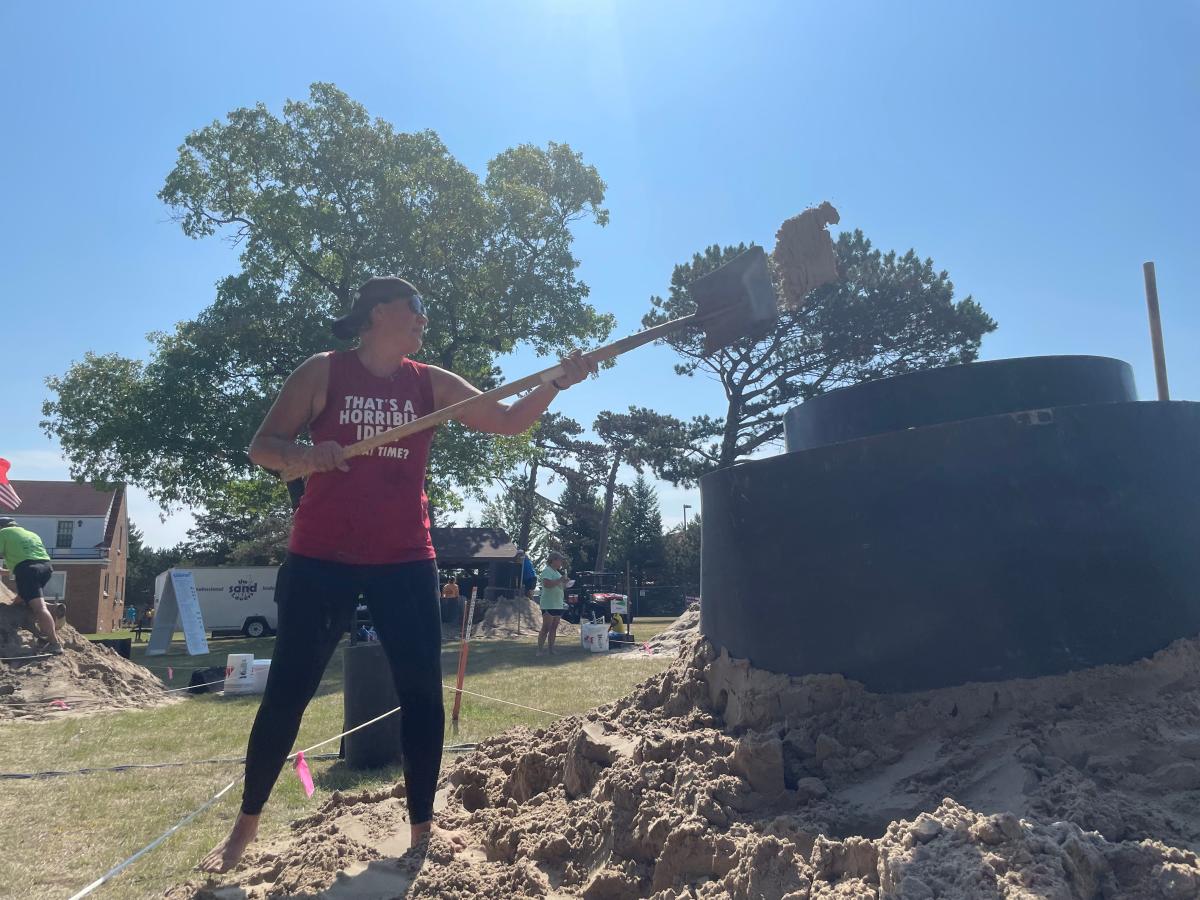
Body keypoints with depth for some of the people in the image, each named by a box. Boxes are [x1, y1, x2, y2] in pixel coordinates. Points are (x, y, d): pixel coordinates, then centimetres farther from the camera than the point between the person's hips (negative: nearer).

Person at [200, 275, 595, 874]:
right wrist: (305, 455, -23)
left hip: (405, 561, 3)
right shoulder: (323, 372, -1)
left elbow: (509, 421, 4)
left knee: (423, 691, 2)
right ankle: (244, 828, 22)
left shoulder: (431, 383, 7)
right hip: (322, 558, -3)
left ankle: (422, 826, 17)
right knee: (287, 692, 3)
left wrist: (557, 381, -11)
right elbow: (262, 447, -2)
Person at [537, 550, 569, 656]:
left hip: (558, 604, 9)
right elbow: (547, 584, -26)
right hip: (548, 605, -9)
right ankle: (539, 650, -8)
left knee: (554, 628, 10)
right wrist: (560, 580, -19)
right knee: (546, 628, -10)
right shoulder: (547, 571, -10)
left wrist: (565, 582, 9)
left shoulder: (557, 572, 19)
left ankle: (551, 649, 15)